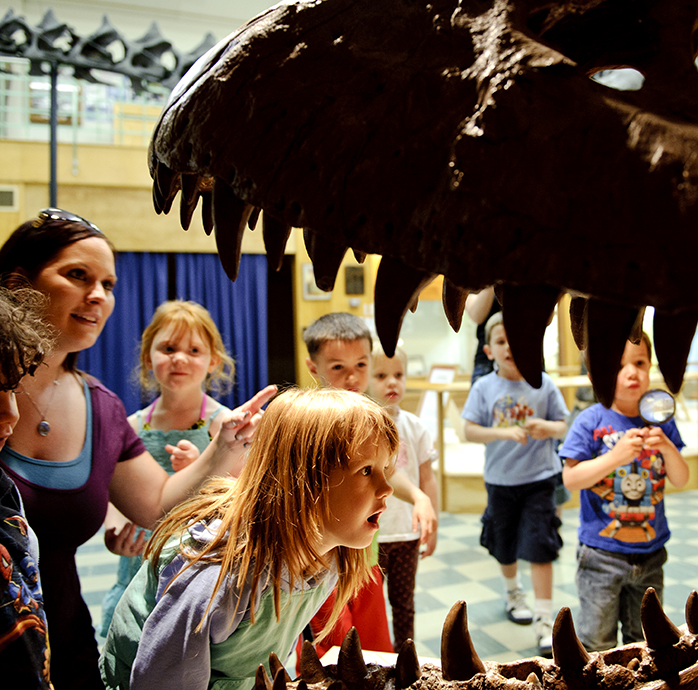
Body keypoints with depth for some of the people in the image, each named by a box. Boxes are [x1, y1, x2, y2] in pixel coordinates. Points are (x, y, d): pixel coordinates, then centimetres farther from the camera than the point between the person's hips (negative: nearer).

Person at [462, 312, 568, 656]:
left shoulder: (543, 384, -5)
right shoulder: (484, 387, -5)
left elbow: (562, 425, -1)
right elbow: (469, 430, -10)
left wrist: (547, 427, -23)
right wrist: (503, 433, -24)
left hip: (539, 478, -2)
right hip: (500, 479, 2)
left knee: (539, 547, -7)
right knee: (505, 546, 18)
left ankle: (544, 620, 4)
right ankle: (514, 593, 47)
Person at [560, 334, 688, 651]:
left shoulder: (659, 420, -1)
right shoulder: (591, 421, -13)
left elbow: (680, 479, 0)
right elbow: (570, 478, -16)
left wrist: (667, 449, -20)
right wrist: (616, 456, -27)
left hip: (650, 551, 4)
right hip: (601, 553, -4)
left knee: (644, 636, 21)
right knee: (596, 640, 7)